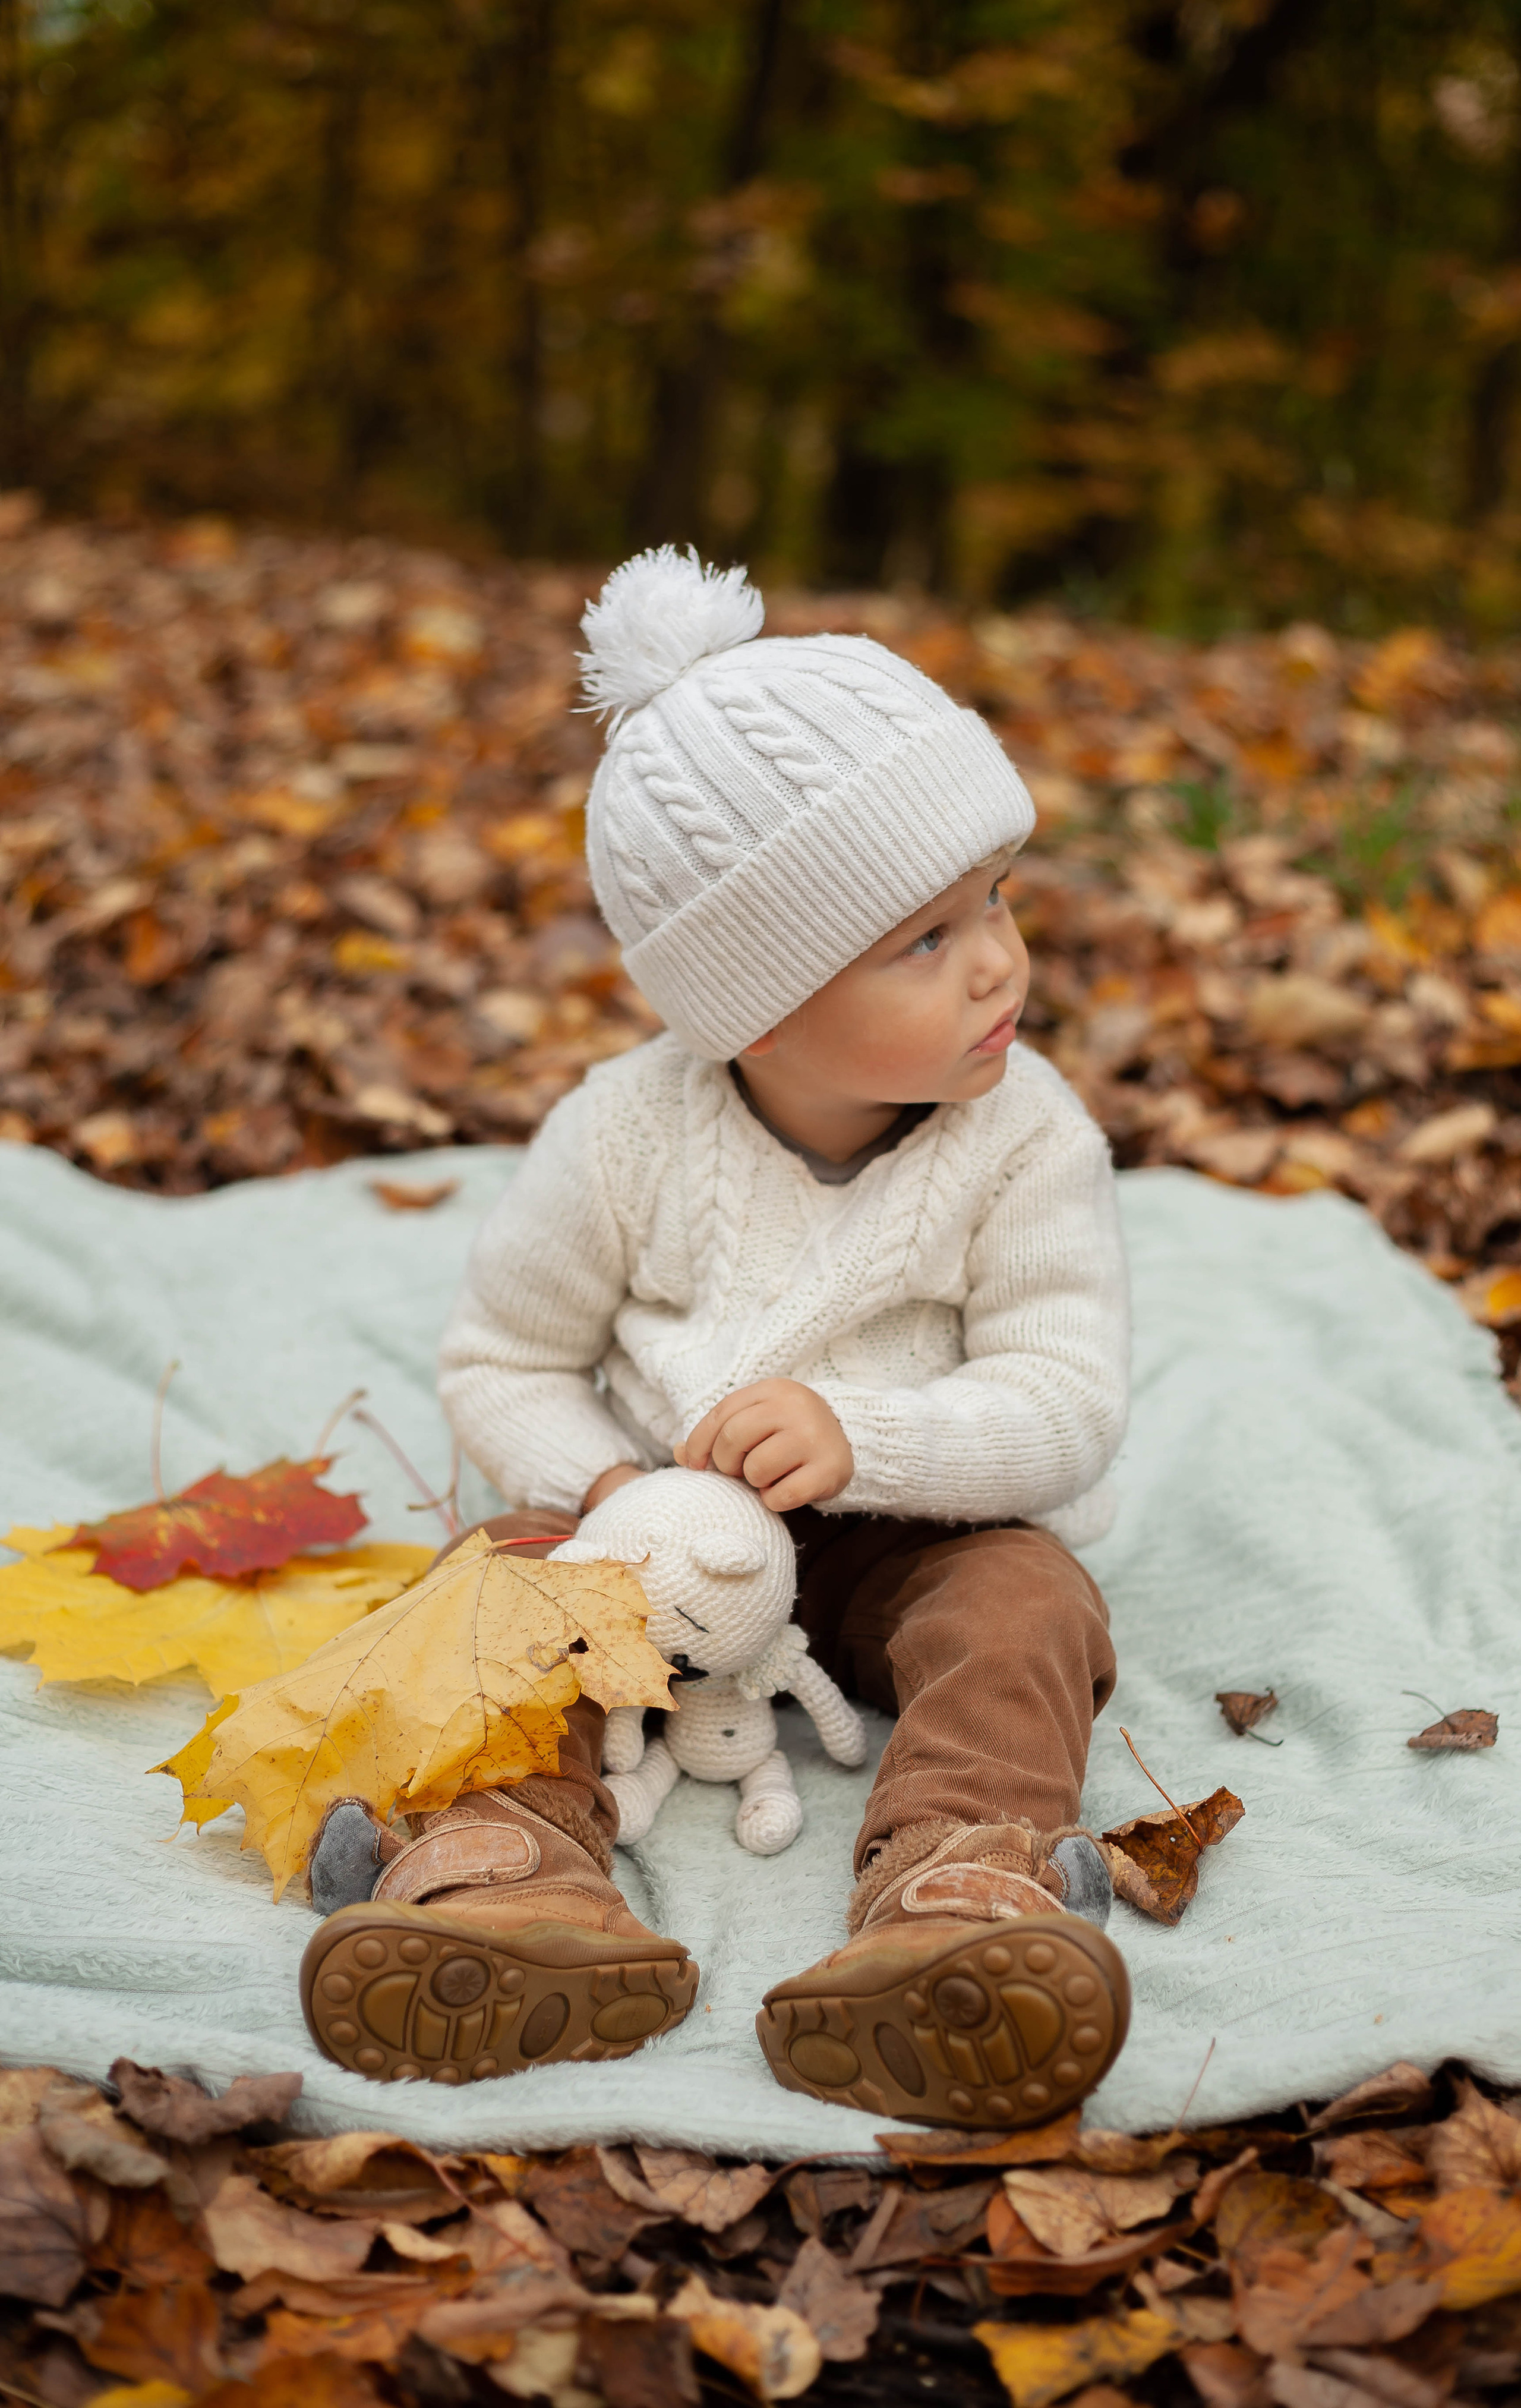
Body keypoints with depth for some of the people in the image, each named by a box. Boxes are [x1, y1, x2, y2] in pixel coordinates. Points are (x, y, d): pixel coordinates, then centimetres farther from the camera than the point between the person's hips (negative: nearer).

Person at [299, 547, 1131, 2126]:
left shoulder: (1024, 1142, -14)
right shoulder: (630, 1135, -13)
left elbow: (1066, 1404, -19)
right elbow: (503, 1362, -2)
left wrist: (862, 1438, -36)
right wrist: (605, 1487, -22)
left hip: (917, 1532, -1)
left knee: (1028, 1601, -29)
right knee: (518, 1564, -24)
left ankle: (961, 1892, -46)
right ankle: (514, 1859, -42)